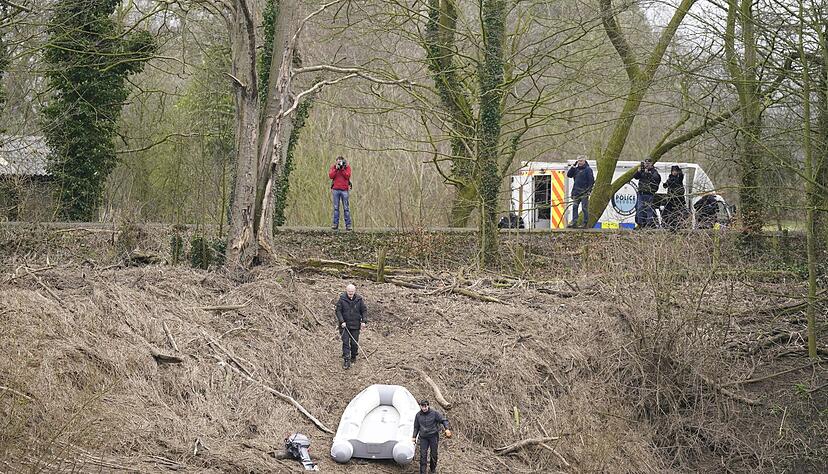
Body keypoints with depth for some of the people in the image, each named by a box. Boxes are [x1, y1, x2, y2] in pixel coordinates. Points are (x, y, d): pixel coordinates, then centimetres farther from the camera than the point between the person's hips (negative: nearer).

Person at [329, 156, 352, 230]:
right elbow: (330, 176, -5)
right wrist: (336, 169, -12)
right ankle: (335, 224, 3)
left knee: (346, 208, -2)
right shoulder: (333, 167, 8)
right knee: (336, 208, 1)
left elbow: (347, 176, -8)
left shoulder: (347, 167, 4)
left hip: (344, 190, -1)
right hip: (335, 189, 1)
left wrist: (342, 169, -14)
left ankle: (348, 224, -2)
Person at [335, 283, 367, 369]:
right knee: (345, 342, -8)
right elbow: (338, 311, -4)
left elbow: (364, 310, 7)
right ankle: (346, 361, -8)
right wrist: (342, 321, -14)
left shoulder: (359, 299, 0)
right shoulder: (342, 299, -5)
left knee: (354, 342, 6)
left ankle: (353, 357, 29)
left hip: (355, 325, 2)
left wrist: (363, 321, -4)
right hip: (345, 325, -1)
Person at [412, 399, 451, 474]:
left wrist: (447, 429, -18)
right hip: (423, 437, 2)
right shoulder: (418, 415, 6)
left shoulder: (434, 413, -5)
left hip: (433, 436, -2)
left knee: (434, 454, 5)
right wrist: (414, 437, 13)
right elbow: (416, 427, 18)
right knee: (423, 454, -7)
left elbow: (444, 420, -2)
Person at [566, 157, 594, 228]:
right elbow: (568, 175, 12)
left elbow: (591, 180, -7)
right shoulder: (576, 169, 15)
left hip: (584, 193, -6)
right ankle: (574, 222, 3)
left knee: (584, 208, -3)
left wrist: (589, 190, -14)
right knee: (574, 207, 1)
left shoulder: (588, 169, -3)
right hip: (576, 193, 6)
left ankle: (585, 224, 1)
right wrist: (573, 166, 2)